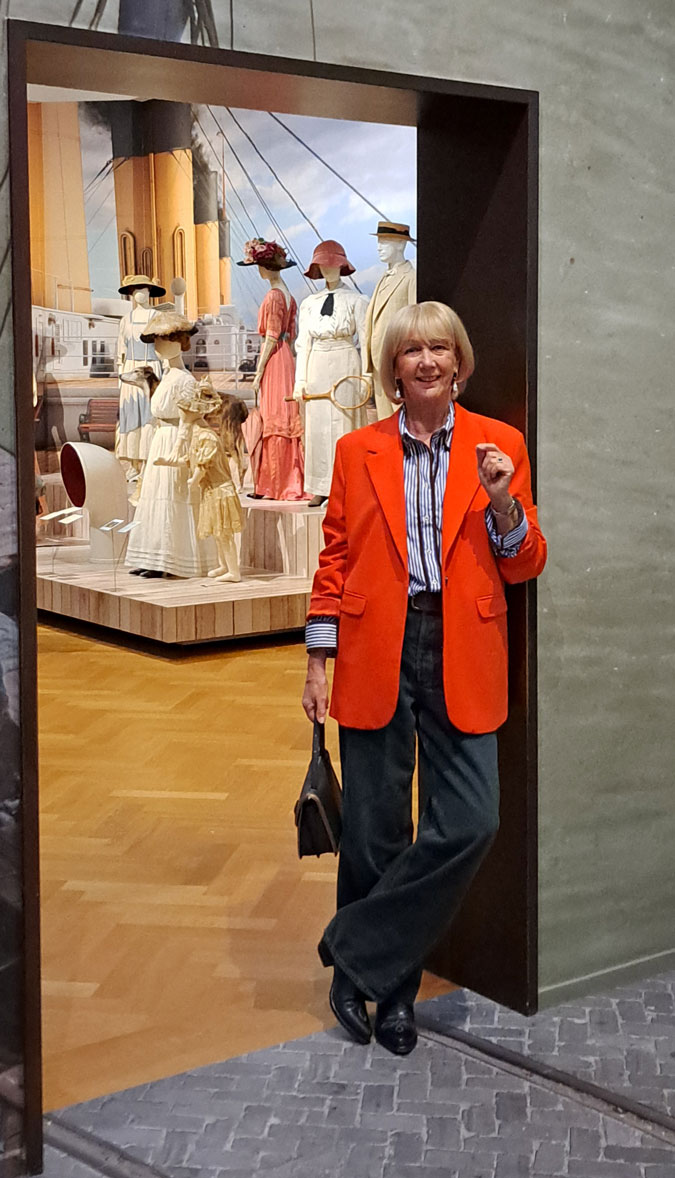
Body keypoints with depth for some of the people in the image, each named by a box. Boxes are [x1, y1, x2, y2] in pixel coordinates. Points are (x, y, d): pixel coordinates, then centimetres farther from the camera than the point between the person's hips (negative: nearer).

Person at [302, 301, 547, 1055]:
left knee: (470, 823, -10)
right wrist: (317, 663, 2)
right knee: (374, 829, 4)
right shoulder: (358, 450, 7)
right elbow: (335, 560, 8)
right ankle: (391, 989, 23)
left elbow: (525, 566, 6)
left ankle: (355, 954, 8)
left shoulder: (499, 444, 6)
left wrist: (503, 504, -13)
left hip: (461, 658, 0)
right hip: (376, 653, 0)